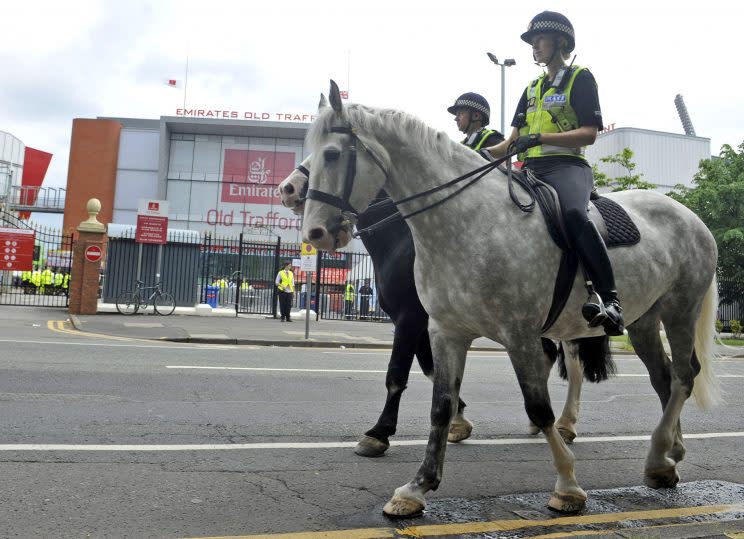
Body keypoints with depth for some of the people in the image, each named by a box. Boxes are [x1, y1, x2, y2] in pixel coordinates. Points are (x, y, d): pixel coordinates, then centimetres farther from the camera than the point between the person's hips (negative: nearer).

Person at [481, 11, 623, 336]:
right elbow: (513, 141, 21)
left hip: (566, 166, -7)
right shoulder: (532, 89, 26)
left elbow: (589, 133, -6)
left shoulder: (580, 78, 6)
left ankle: (609, 298, -34)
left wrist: (540, 138, -17)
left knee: (573, 213, -38)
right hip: (531, 169, 7)